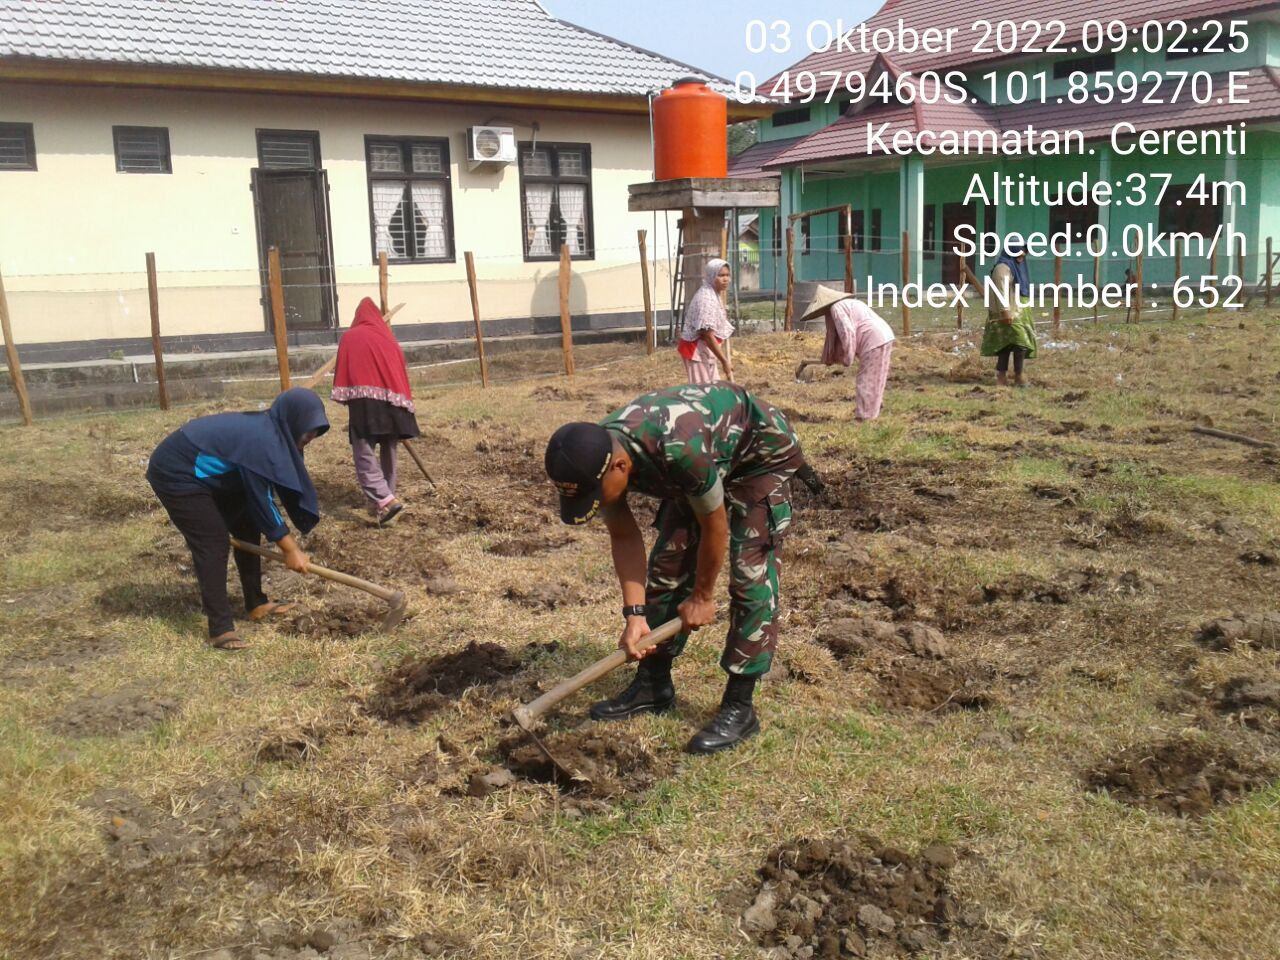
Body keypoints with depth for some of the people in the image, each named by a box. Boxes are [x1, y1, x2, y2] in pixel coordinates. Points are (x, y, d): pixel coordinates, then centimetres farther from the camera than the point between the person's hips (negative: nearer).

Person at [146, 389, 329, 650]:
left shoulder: (269, 432, 0)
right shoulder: (260, 441, -29)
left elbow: (261, 495, 7)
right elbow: (261, 500, -25)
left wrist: (288, 542, 8)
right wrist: (290, 549, -18)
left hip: (203, 473, 10)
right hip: (176, 474, -10)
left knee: (247, 527, 11)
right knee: (214, 543, -15)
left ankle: (256, 604, 20)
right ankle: (220, 629, -12)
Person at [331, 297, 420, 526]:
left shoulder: (349, 338, 8)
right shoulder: (390, 339, 16)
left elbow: (342, 371, 2)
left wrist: (346, 398, 6)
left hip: (364, 402, -4)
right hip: (392, 402, 4)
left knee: (364, 456, -6)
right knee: (388, 455, 16)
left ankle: (386, 502, -21)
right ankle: (384, 500, 23)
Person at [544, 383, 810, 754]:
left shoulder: (679, 449, -43)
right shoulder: (596, 456, -22)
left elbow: (715, 526, -26)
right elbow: (624, 536, -8)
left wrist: (702, 597, -12)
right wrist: (635, 612, -14)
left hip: (759, 454, -6)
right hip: (710, 461, 7)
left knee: (750, 575, -13)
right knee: (667, 567, 3)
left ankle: (739, 707, -5)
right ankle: (653, 686, 15)